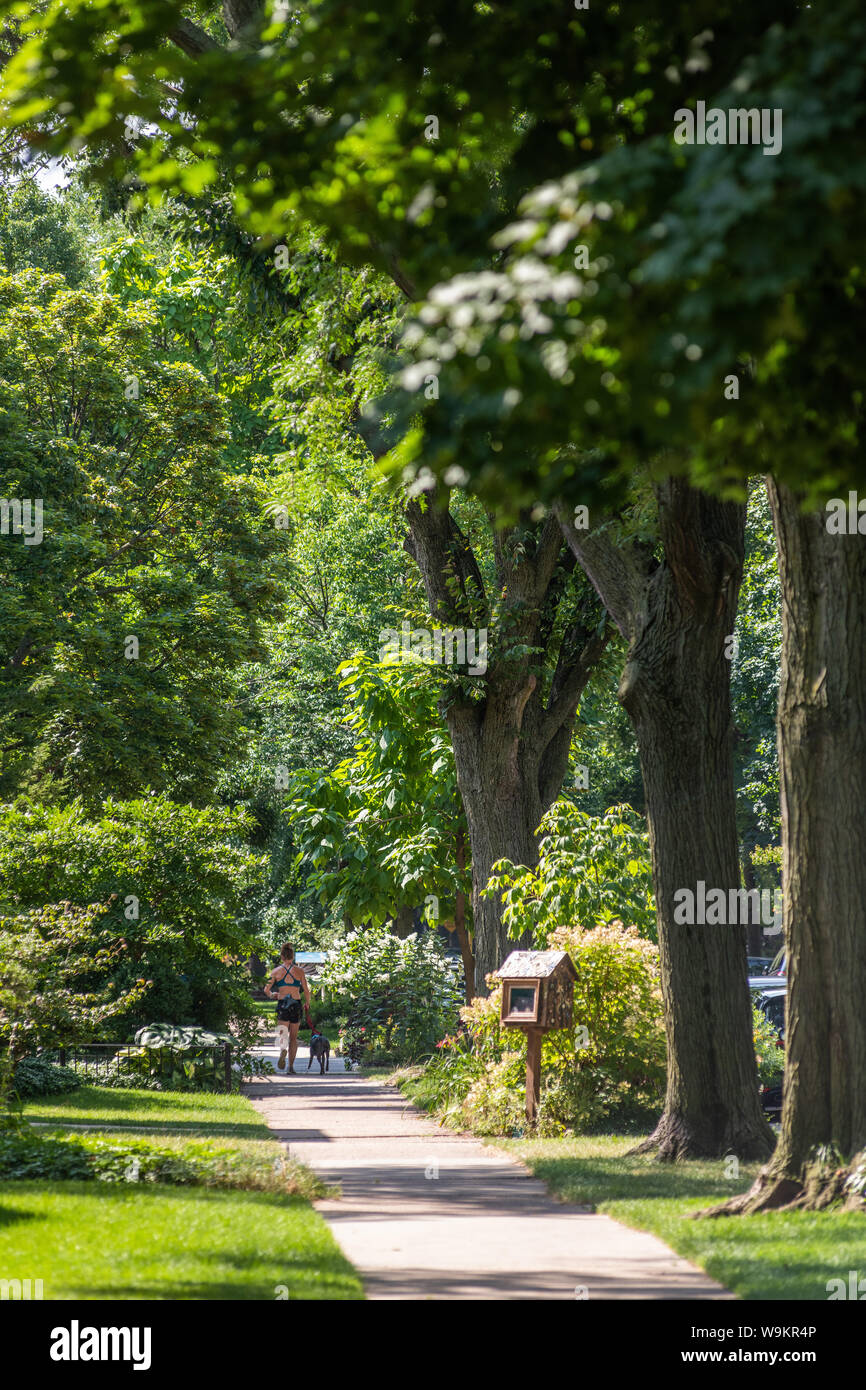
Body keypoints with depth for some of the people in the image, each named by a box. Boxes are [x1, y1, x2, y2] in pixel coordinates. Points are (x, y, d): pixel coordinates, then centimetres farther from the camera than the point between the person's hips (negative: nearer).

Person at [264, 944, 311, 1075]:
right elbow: (306, 991, 3)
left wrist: (272, 995, 24)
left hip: (282, 1004, -1)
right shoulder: (299, 971, 3)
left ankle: (283, 1049, -38)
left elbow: (266, 990, 2)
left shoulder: (277, 971, 3)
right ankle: (291, 1066, 6)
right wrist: (308, 1004, 19)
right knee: (293, 1037, 9)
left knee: (282, 1033, -3)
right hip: (296, 1004, 1)